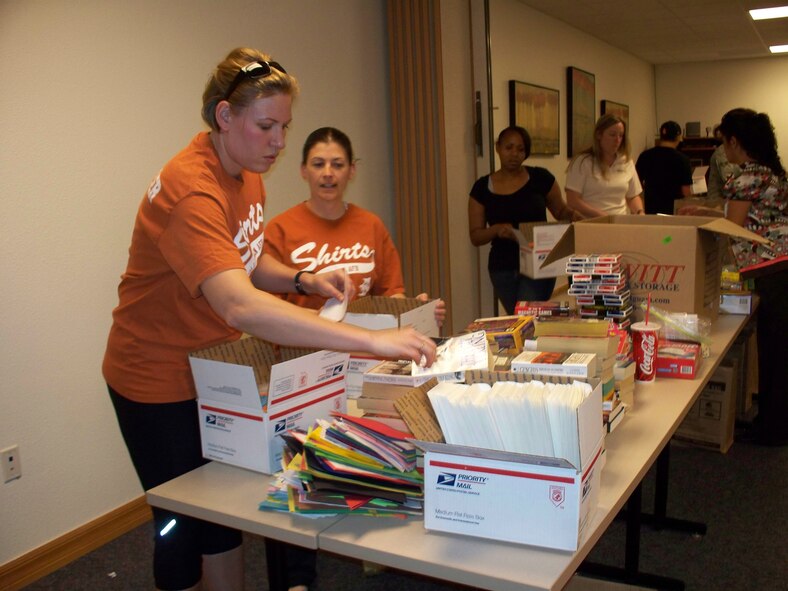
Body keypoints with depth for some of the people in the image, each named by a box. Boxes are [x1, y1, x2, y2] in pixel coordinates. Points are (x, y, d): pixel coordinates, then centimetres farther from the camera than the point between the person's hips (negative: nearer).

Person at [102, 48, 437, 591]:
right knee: (183, 525, 9)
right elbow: (241, 307, -47)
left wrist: (303, 280, -8)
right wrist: (372, 341, -50)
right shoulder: (191, 192, -32)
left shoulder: (246, 171, -1)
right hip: (160, 382, -8)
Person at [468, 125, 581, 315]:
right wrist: (496, 230, -21)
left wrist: (574, 215, -12)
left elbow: (561, 211, 11)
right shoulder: (482, 187, 0)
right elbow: (475, 237, 0)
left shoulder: (540, 178, -2)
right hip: (503, 269, 2)